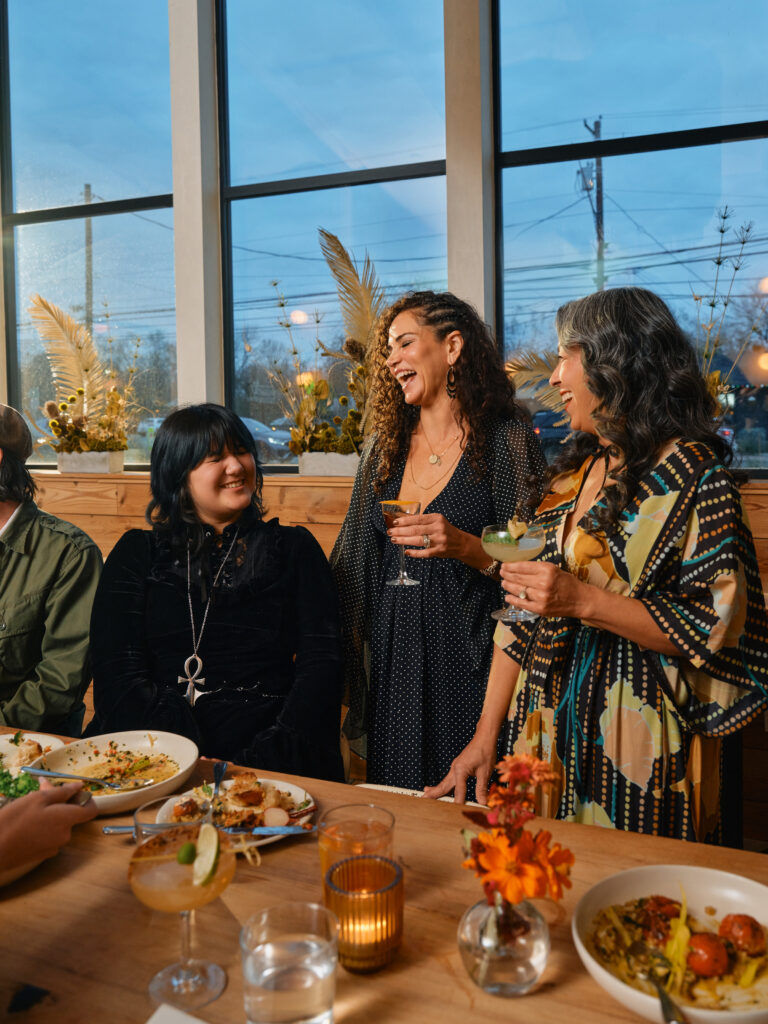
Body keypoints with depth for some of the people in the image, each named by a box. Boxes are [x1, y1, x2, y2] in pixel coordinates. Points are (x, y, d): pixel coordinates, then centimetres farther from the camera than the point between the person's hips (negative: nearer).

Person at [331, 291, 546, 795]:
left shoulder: (507, 440, -5)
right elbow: (356, 556, 16)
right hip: (390, 658, 5)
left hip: (466, 657, -5)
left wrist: (465, 546, -23)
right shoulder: (384, 445, 11)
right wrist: (355, 641, 10)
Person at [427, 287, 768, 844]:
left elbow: (719, 631, -16)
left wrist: (585, 602, -23)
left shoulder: (694, 473, -10)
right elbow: (523, 613, 7)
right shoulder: (572, 472, 9)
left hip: (637, 753, -6)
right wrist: (486, 737, 5)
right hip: (548, 734, 6)